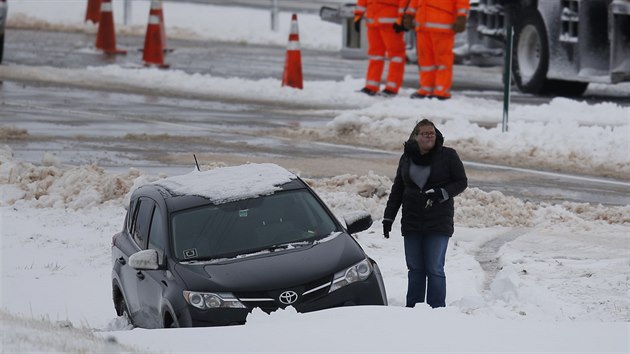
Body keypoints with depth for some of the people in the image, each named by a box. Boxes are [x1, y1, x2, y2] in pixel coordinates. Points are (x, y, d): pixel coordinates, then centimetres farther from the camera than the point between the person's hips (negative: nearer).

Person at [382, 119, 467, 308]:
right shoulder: (407, 158, 10)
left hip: (439, 221, -4)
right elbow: (397, 190, 16)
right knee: (415, 269, 6)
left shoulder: (448, 156, -1)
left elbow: (461, 182, 1)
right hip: (412, 222, 4)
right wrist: (388, 217, 12)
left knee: (434, 269, -6)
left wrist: (442, 193, -16)